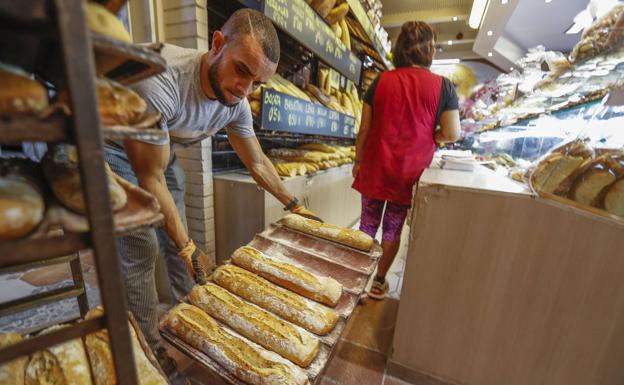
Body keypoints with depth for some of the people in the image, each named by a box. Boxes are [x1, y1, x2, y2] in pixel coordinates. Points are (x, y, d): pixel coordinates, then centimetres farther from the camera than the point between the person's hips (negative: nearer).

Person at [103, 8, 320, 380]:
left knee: (177, 238, 9)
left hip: (163, 153, 5)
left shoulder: (237, 104, -18)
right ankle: (151, 346, 17)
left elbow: (258, 163, -5)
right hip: (116, 154, -5)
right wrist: (187, 247, -25)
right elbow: (150, 178, -30)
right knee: (141, 250, -6)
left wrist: (296, 206, -2)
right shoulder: (159, 79, -37)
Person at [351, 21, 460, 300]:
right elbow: (451, 134, -4)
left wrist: (358, 161, 9)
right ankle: (379, 282, 27)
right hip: (410, 171, 0)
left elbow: (364, 128, 0)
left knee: (368, 224, 13)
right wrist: (425, 137, 14)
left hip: (376, 167, 1)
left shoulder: (381, 81, 1)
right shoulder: (443, 85, -2)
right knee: (393, 228, 13)